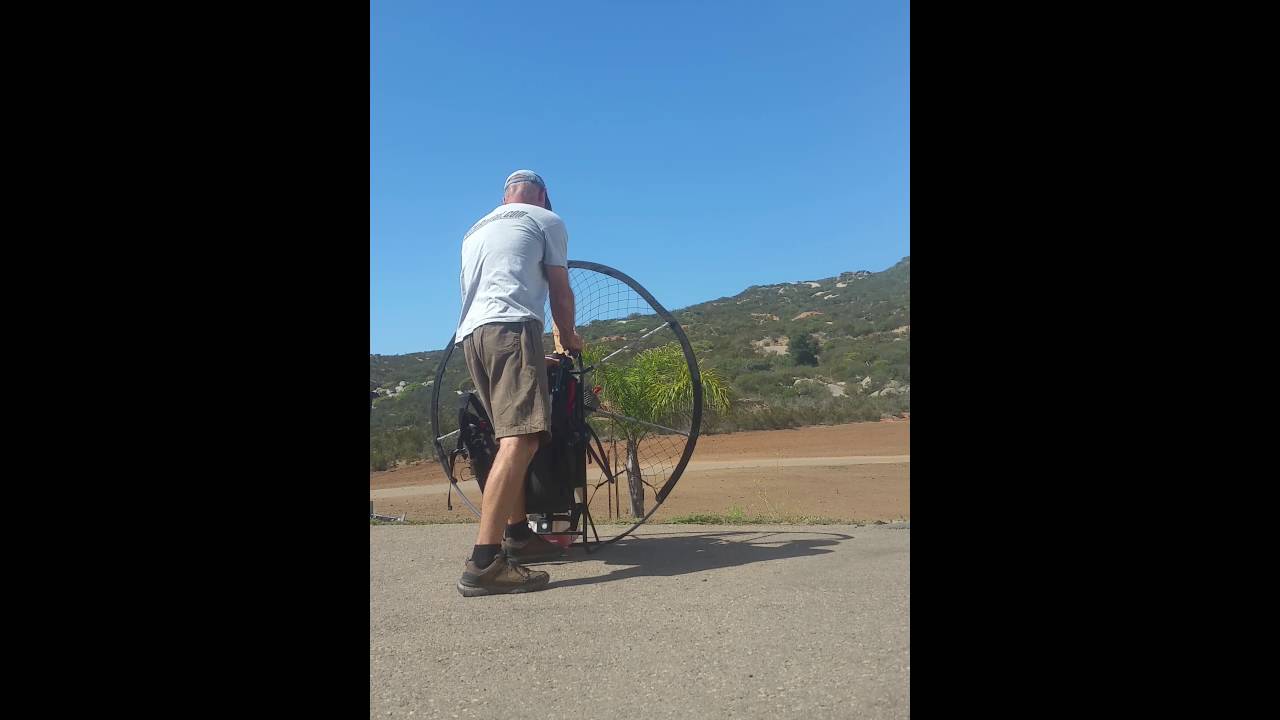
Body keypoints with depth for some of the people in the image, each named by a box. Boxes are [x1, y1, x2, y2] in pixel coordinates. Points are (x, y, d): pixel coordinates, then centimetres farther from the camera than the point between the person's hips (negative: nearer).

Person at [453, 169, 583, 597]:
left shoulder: (475, 230, 34)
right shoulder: (547, 220, 16)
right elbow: (560, 293, 14)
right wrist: (569, 338, 32)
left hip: (470, 333, 8)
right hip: (511, 327, -8)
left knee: (515, 439, 17)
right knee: (521, 438, -19)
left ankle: (517, 534, 20)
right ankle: (484, 562, -31)